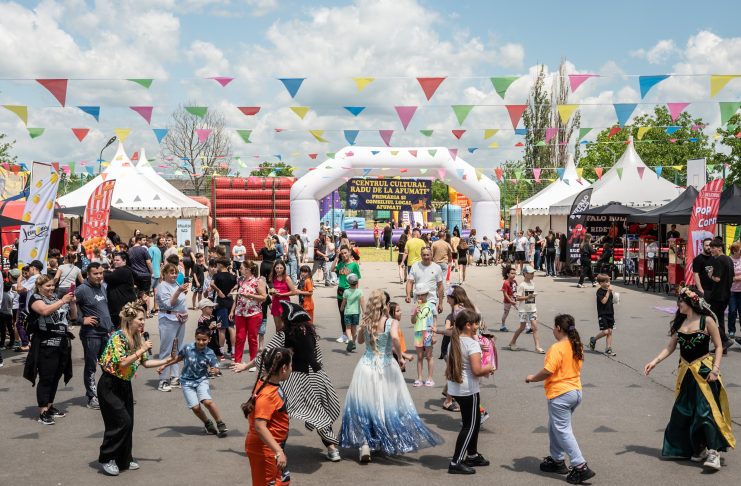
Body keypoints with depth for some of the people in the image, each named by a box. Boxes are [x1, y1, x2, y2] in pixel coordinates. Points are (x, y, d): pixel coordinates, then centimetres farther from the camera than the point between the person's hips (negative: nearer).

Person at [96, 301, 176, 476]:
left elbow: (145, 363, 8)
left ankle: (124, 459, 20)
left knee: (128, 423, 8)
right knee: (121, 422, -11)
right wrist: (142, 350, -26)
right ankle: (107, 458, 3)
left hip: (125, 384, 8)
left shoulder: (137, 338, 4)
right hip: (110, 385, -8)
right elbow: (122, 363, -27)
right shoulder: (117, 337, -20)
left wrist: (166, 360, -1)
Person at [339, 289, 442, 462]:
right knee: (388, 407, 14)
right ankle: (390, 443, 24)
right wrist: (400, 356, -16)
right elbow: (394, 337, -29)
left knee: (362, 408, 9)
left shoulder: (365, 323, -1)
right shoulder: (391, 323, -10)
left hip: (366, 368, 2)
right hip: (386, 369, -2)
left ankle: (364, 444, -1)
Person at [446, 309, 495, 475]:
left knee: (475, 420, 22)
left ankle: (472, 455, 34)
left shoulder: (454, 342, 8)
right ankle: (456, 463, 2)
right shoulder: (472, 343, -18)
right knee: (470, 425, 2)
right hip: (468, 390, -9)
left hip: (454, 389, 9)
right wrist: (489, 368, -5)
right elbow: (477, 370, -25)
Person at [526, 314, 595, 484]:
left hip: (560, 394, -9)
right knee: (555, 427, 22)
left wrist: (532, 378, -7)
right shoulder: (577, 346, 6)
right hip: (576, 391, 9)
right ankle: (556, 460, 30)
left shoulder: (557, 348, -20)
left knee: (563, 431, -2)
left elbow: (547, 371, -23)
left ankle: (580, 467, -5)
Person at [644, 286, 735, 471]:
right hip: (685, 372, 6)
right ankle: (698, 449, 20)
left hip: (704, 371, -6)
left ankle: (714, 452, -10)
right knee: (685, 411, 7)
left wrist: (715, 369, -16)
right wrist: (654, 361, -5)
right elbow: (670, 347, 6)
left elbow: (718, 346, -6)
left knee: (706, 410, -12)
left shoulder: (706, 321, -9)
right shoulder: (679, 322, 6)